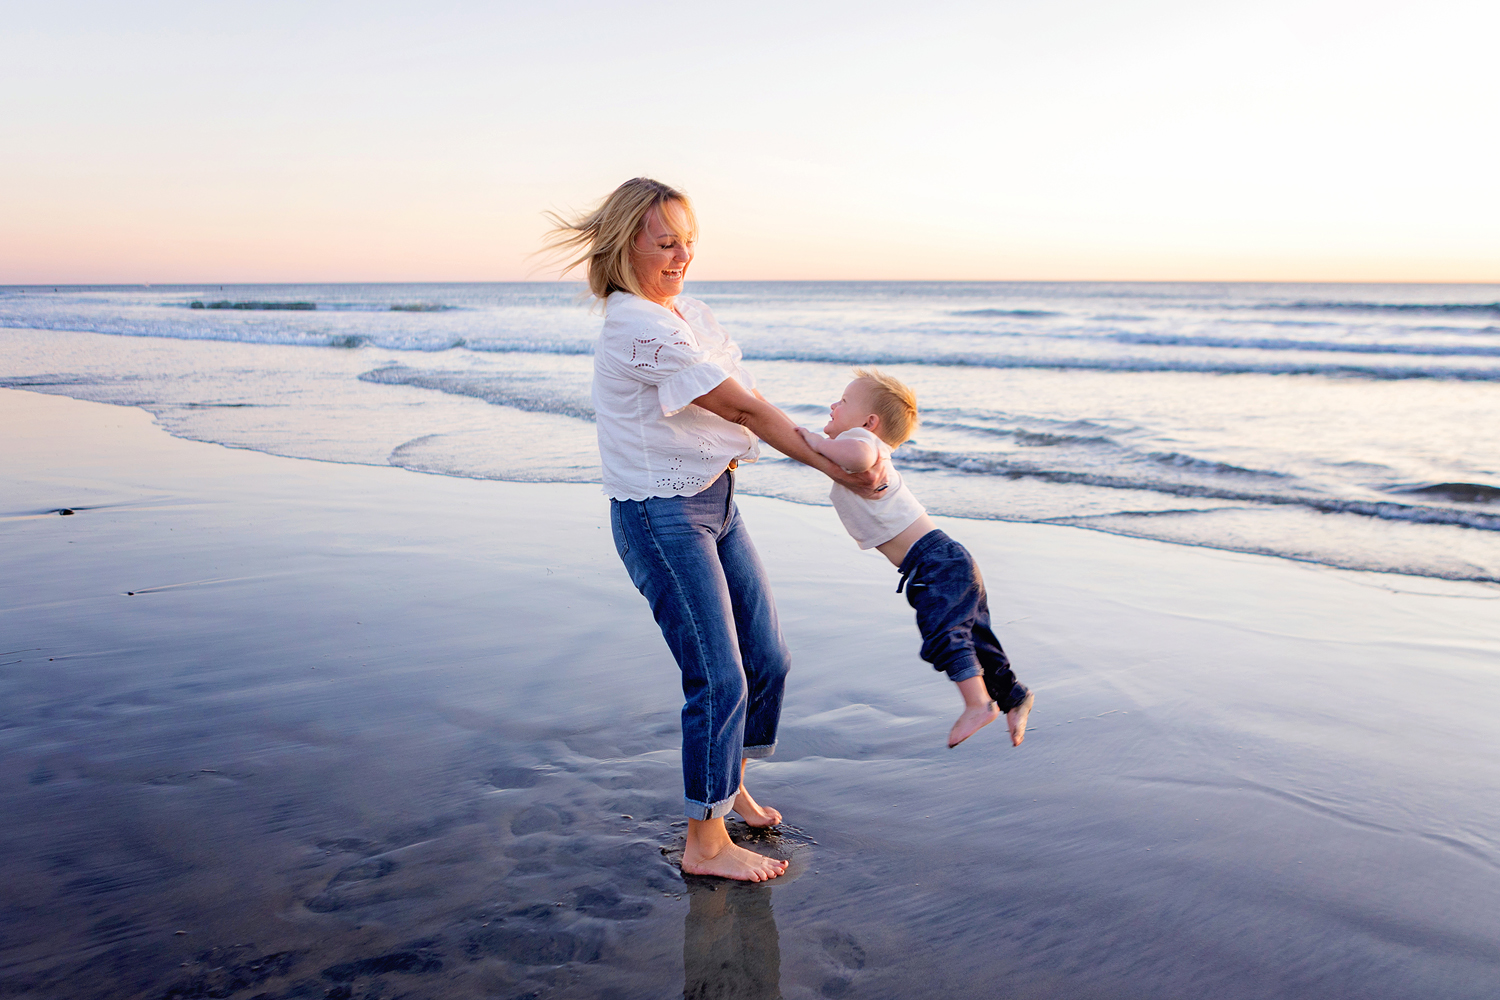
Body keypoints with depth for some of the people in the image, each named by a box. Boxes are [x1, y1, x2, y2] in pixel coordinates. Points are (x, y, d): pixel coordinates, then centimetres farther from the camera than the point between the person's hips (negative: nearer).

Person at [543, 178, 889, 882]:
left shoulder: (688, 313, 11)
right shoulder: (640, 328, -20)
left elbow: (743, 409, 4)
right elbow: (744, 409, -17)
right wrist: (837, 470, -11)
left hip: (714, 500, 9)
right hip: (661, 517, -9)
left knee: (766, 657, 13)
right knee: (718, 676, -5)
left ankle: (729, 784, 37)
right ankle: (705, 844, 11)